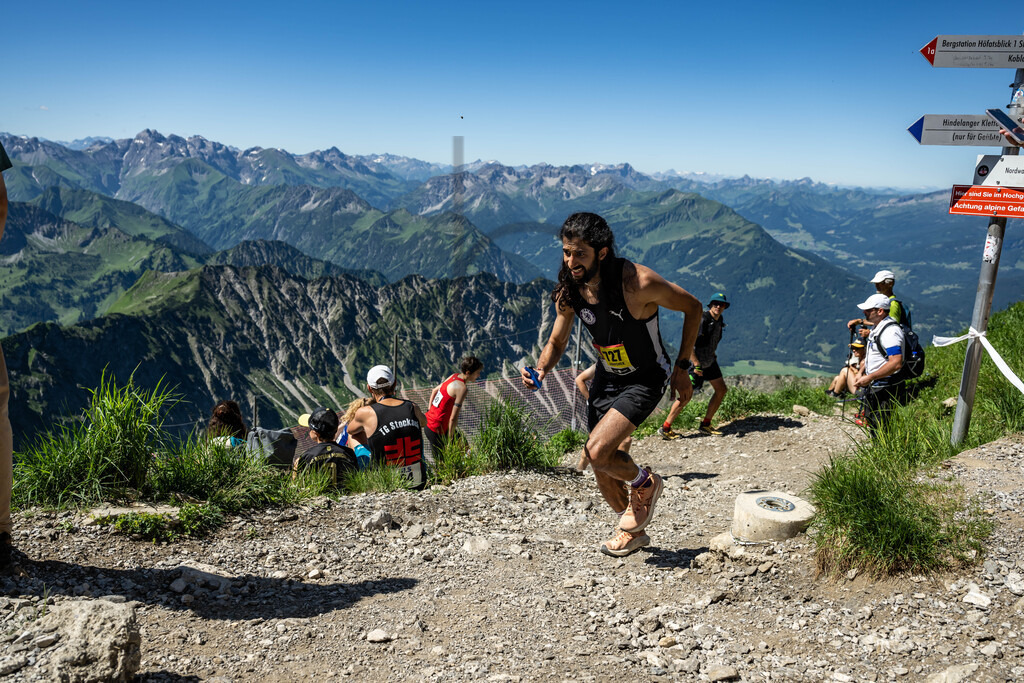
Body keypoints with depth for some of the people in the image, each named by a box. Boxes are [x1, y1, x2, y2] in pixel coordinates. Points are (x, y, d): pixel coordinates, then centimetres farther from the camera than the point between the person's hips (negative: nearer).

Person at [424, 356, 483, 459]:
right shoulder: (462, 388, -23)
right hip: (436, 429, -9)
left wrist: (429, 410, 22)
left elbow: (435, 390, 19)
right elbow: (453, 418, -23)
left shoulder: (455, 376, 3)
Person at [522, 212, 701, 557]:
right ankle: (633, 531, 39)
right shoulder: (568, 291, -13)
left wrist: (682, 367, -11)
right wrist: (540, 369, -20)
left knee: (596, 452, -23)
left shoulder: (637, 282, -30)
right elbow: (557, 342, 2)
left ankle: (645, 483, 11)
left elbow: (693, 307, -14)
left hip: (645, 379, -6)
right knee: (602, 467, 12)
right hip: (606, 377, 6)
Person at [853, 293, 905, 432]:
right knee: (871, 424, 18)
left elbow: (896, 363, -29)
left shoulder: (890, 331, -21)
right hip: (873, 387, 11)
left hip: (886, 388, -10)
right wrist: (861, 374, 12)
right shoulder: (876, 329, 12)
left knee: (881, 428, -7)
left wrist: (870, 377, -26)